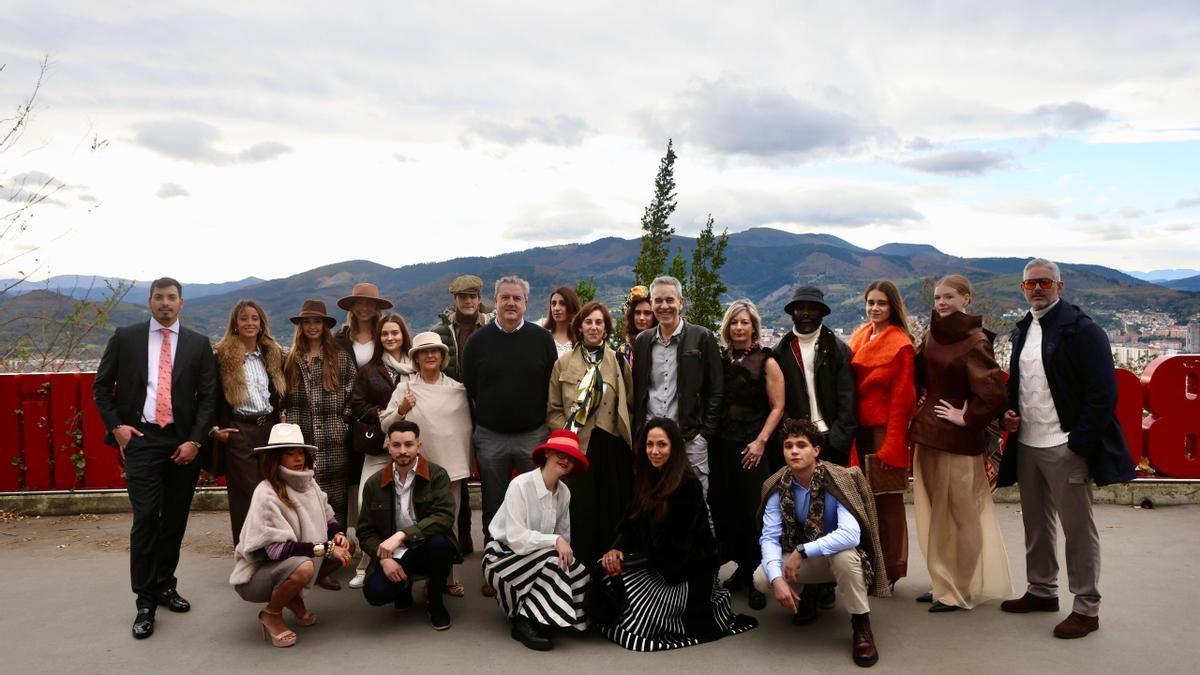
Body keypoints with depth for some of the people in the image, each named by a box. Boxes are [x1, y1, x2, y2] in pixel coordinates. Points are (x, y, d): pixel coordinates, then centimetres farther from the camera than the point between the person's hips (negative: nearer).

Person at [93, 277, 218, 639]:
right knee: (146, 518, -7)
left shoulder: (198, 344, 6)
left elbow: (208, 395, 3)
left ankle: (165, 585, 26)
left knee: (175, 518, 9)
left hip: (183, 441, 2)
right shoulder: (125, 337, 5)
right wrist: (115, 425, -4)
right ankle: (145, 601, 2)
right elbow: (101, 386, 9)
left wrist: (195, 440, -6)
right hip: (140, 437, -2)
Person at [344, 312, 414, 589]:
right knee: (366, 503, -7)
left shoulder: (416, 368, 4)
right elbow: (356, 405, 5)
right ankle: (366, 564, 4)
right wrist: (380, 415, -9)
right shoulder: (368, 370, 9)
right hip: (377, 445, 1)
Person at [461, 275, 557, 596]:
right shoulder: (478, 341, 1)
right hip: (490, 438, 1)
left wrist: (547, 427, 1)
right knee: (494, 507, 11)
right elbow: (469, 389, 6)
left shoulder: (542, 338, 0)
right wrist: (478, 427, 5)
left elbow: (553, 386, 4)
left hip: (534, 437, -1)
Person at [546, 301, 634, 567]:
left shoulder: (618, 362, 6)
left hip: (612, 448, 1)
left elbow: (629, 406, 10)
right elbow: (553, 410, 7)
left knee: (613, 512, 5)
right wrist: (567, 434, -5)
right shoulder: (563, 363, 5)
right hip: (579, 449, -1)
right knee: (581, 514, -2)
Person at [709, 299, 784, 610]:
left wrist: (760, 441, -12)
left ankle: (748, 576, 10)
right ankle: (742, 569, 18)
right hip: (722, 446, 4)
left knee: (751, 511, -2)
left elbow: (777, 407, -4)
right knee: (724, 509, 4)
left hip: (751, 448, -4)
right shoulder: (721, 360, 10)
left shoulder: (766, 363, -1)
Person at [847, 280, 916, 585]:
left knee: (888, 501, 1)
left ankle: (890, 571, 12)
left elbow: (901, 399, -11)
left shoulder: (901, 345, -8)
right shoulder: (859, 337, 10)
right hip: (862, 428, 6)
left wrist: (891, 445, -14)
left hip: (886, 430, -6)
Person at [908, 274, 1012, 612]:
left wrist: (967, 417, -12)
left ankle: (959, 591, 17)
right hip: (928, 434, 8)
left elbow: (993, 393, -23)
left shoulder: (975, 340, -14)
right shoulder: (931, 334, 8)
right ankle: (943, 583, 28)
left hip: (957, 439, -8)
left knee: (961, 514, 4)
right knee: (934, 512, 15)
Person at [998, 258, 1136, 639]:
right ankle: (1042, 591, 32)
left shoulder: (1082, 330, -10)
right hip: (1026, 445, 7)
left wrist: (1079, 443, -17)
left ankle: (1086, 608, 13)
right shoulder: (1023, 330, 12)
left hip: (1065, 447, -7)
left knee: (1078, 528, 2)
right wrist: (1010, 412, 4)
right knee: (1035, 523, 17)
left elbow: (1103, 392, -14)